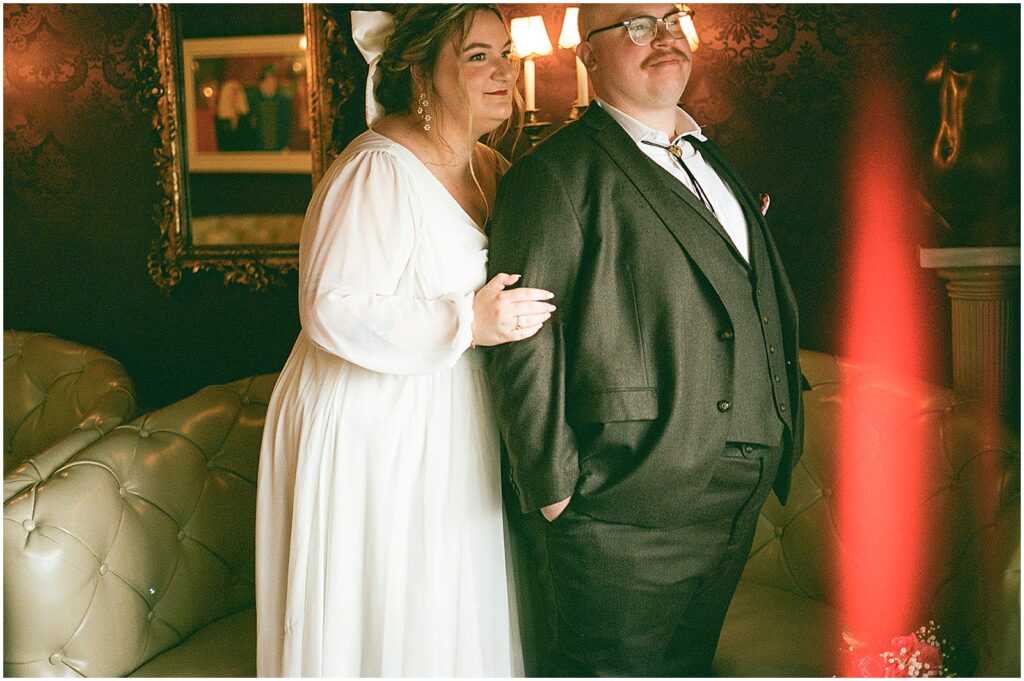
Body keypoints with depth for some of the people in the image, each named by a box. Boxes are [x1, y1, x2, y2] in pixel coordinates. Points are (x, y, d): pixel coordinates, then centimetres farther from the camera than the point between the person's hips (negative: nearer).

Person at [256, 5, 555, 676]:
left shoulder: (489, 168, 8)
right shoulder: (377, 172, -18)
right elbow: (334, 311, -24)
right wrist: (467, 322, -28)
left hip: (455, 425, 8)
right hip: (377, 429, -8)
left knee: (458, 608, 16)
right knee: (387, 611, 5)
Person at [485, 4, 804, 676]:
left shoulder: (714, 162, 16)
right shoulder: (556, 173, -10)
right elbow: (523, 346, -15)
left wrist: (774, 451, 14)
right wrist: (554, 486, -16)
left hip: (737, 506, 8)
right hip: (628, 517, -7)